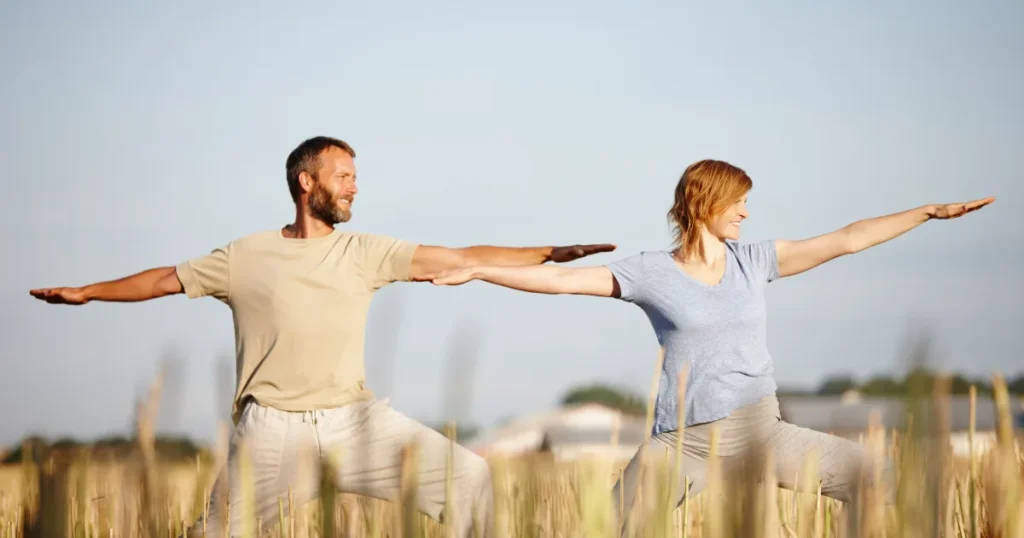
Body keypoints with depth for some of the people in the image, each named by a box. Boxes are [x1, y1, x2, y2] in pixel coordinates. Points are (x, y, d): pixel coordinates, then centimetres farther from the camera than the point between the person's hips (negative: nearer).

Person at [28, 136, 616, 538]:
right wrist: (86, 293, 18)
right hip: (273, 428, -2)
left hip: (355, 419, 2)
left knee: (468, 475, -9)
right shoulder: (247, 256, 4)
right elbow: (167, 280, 16)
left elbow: (462, 259, 1)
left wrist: (551, 253, -4)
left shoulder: (364, 253, 6)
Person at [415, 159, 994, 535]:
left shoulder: (753, 261, 6)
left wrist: (930, 212, 5)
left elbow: (845, 240, 7)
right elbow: (561, 279, -3)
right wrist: (476, 272, -7)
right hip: (684, 443, -3)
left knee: (885, 479, -2)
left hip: (761, 433, 3)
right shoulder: (651, 272, -2)